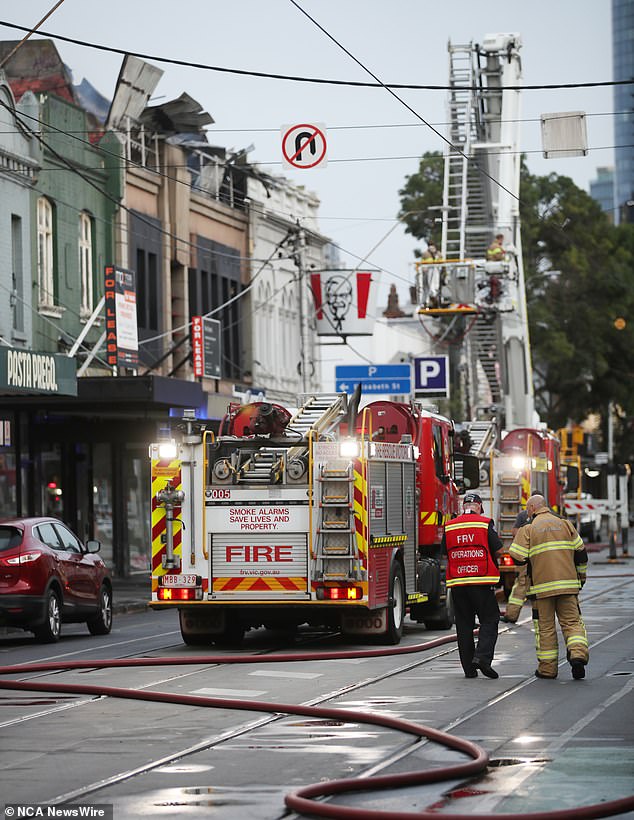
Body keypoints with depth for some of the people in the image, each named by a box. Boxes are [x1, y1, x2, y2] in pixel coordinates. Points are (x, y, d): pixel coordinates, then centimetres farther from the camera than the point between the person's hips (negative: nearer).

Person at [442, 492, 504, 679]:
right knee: (489, 620, 3)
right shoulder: (485, 524, -2)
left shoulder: (449, 527, 8)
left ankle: (468, 667, 7)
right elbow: (498, 550, -1)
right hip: (482, 582, -3)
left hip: (457, 582, 3)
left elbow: (445, 555, 13)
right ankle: (482, 656, -17)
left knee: (464, 624, 8)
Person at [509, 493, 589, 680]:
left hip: (542, 587, -2)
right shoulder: (565, 524, 10)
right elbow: (581, 554, 10)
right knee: (572, 622, 6)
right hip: (568, 584, 2)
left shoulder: (528, 530, 0)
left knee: (545, 627, 6)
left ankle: (548, 668, 9)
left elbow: (518, 559, -7)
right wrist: (581, 579, 21)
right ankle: (578, 653, -17)